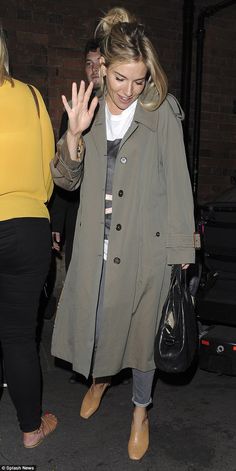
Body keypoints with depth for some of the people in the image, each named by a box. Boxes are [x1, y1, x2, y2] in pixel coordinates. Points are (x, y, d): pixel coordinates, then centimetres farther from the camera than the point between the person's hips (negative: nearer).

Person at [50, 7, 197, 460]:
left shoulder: (162, 110, -6)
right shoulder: (90, 109, 5)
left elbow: (177, 182, -6)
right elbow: (67, 179, 4)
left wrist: (181, 248, -8)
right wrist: (74, 135, -14)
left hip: (145, 244, -3)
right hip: (95, 243, 3)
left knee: (140, 325, 9)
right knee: (91, 318, 15)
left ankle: (140, 410, 35)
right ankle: (99, 378, 49)